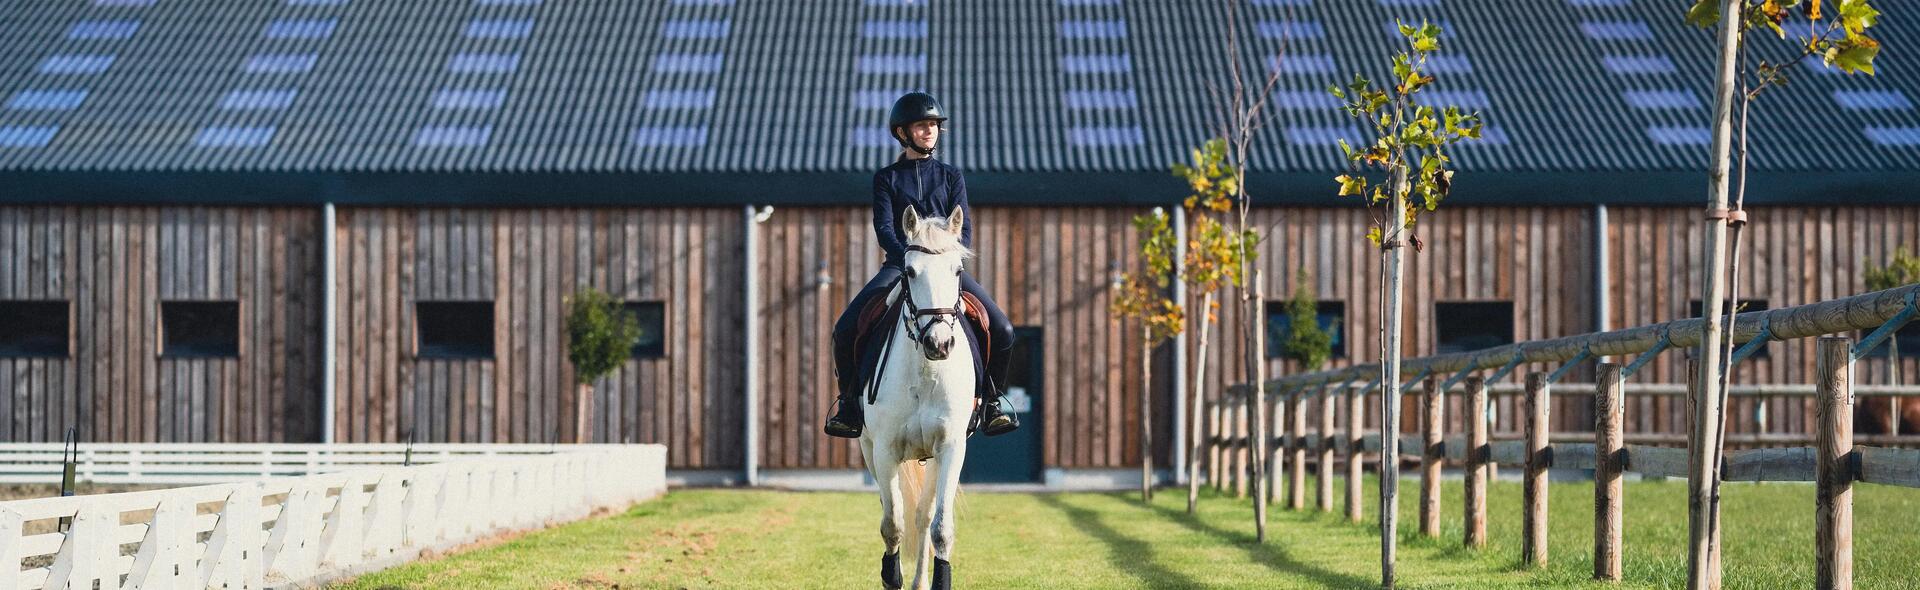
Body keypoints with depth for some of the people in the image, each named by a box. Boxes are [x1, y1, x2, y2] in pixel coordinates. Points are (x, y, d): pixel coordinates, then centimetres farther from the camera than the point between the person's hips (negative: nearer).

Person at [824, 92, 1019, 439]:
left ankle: (991, 400, 6)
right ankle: (850, 403, 3)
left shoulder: (950, 177, 11)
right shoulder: (887, 178, 7)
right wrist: (909, 258, -24)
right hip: (899, 265, -1)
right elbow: (884, 228, -5)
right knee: (845, 330, -20)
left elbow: (964, 228, 2)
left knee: (1001, 330, -17)